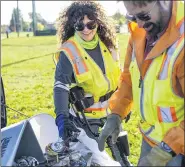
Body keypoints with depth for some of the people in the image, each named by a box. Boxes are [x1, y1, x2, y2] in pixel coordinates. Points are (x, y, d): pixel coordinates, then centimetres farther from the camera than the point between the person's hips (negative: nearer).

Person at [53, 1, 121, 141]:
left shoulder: (107, 43, -2)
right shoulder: (69, 52, -19)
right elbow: (61, 87, -27)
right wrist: (62, 117, -40)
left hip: (112, 111, 5)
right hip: (85, 116, -5)